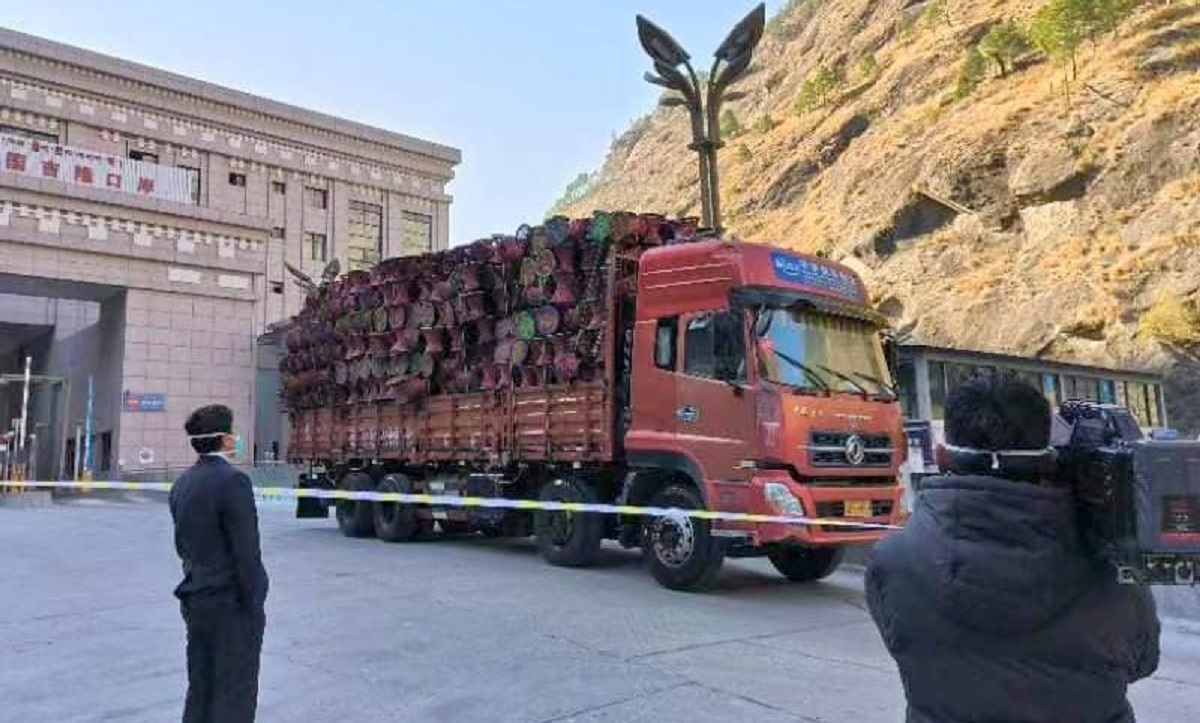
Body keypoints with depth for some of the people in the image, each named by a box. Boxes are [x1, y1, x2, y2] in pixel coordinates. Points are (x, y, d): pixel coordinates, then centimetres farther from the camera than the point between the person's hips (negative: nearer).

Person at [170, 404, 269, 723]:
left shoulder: (182, 483, 7)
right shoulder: (232, 481, -18)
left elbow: (181, 544, 15)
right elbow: (246, 552, -19)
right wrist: (254, 607, -12)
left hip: (194, 600, 8)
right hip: (231, 604, -8)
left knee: (199, 691, 18)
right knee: (234, 696, 2)